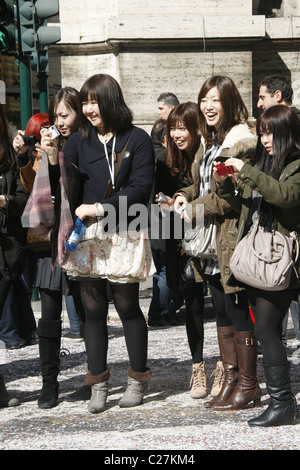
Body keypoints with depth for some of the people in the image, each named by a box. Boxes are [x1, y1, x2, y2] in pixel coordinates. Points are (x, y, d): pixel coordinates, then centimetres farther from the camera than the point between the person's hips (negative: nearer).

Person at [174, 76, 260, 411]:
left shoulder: (242, 142, -13)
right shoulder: (209, 141, 16)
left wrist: (195, 209, -15)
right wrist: (185, 196, 3)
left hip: (233, 239, -9)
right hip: (211, 243, 9)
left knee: (238, 312, -3)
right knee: (222, 313, 13)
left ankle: (248, 384, 7)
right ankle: (231, 379, 21)